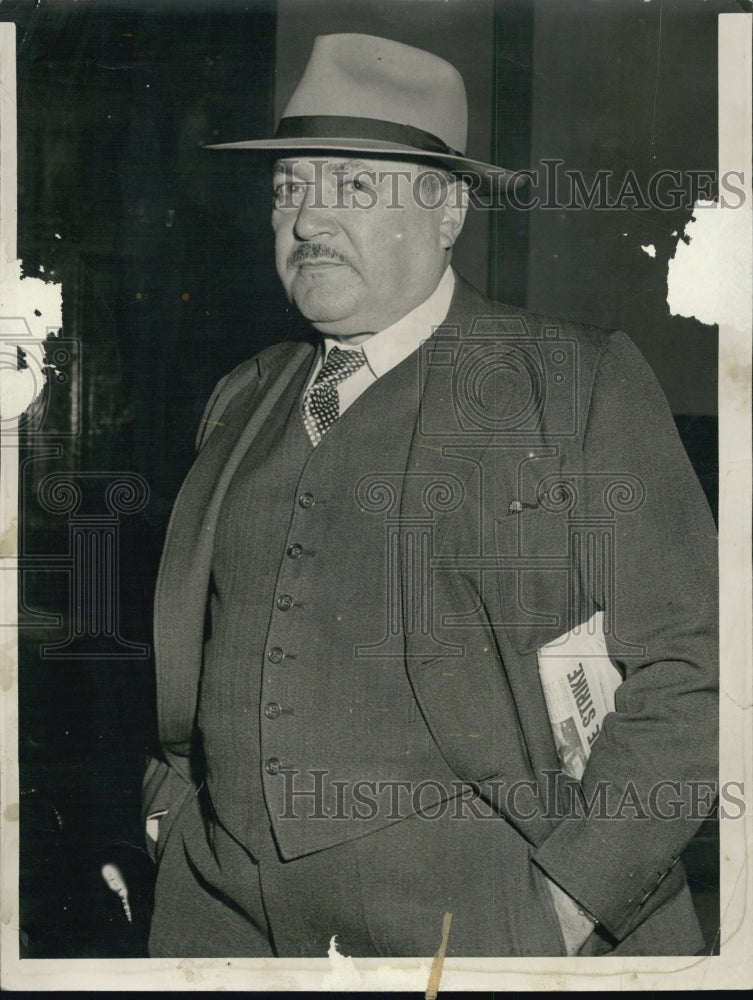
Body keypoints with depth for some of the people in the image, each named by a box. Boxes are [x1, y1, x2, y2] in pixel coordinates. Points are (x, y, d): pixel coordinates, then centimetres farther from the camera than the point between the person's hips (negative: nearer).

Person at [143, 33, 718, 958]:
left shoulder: (585, 388, -3)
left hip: (487, 925, -4)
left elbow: (686, 673, -6)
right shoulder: (243, 403, 12)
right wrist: (173, 821, 7)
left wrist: (567, 902, -13)